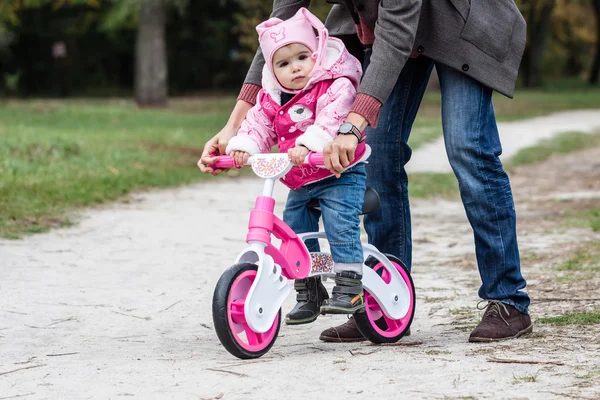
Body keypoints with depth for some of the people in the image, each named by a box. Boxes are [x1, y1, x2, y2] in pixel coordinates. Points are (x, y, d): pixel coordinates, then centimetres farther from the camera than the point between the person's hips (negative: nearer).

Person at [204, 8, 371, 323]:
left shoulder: (335, 86, -17)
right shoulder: (273, 98, 4)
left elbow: (330, 120, -31)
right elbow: (258, 123, 0)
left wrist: (307, 145, -46)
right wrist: (242, 147, -21)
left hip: (340, 172, -7)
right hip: (301, 182, 7)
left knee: (339, 222, -23)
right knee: (295, 229, 6)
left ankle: (349, 287, -16)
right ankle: (308, 293, 19)